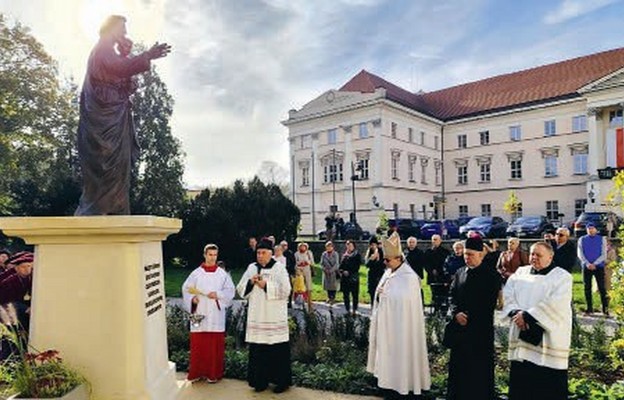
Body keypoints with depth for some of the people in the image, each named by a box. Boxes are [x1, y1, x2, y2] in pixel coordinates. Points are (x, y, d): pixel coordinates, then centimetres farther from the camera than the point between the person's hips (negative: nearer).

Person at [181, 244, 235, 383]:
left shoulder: (222, 273, 4)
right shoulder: (196, 273, 3)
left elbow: (230, 290, 3)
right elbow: (186, 289, 3)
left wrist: (218, 295, -12)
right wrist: (192, 298, -14)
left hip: (216, 315, 0)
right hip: (199, 314, 0)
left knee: (215, 345, 3)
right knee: (198, 344, 4)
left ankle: (213, 373, 16)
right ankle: (196, 372, 18)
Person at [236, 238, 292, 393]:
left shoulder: (279, 268, -3)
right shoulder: (251, 268, 8)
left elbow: (285, 291, -12)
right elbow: (240, 289, 8)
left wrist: (266, 285, -18)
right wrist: (250, 282, -11)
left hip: (274, 317, -3)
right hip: (256, 316, 4)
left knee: (278, 349, 1)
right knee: (258, 349, 6)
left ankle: (282, 381, 15)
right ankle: (261, 380, 20)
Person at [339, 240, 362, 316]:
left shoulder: (357, 254, 0)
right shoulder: (345, 255, 15)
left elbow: (357, 266, -8)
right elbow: (341, 265, 13)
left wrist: (349, 272, -15)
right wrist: (342, 271, -6)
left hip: (353, 277, -5)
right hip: (345, 277, 5)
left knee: (355, 294, -1)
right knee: (345, 294, 7)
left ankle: (355, 310, 8)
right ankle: (347, 309, 16)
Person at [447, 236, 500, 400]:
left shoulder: (491, 275, -7)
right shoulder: (460, 273, 8)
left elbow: (489, 304, -11)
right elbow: (452, 296, 8)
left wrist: (469, 317, -12)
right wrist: (456, 314, -10)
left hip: (481, 329, -5)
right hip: (459, 327, 5)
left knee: (479, 367, 4)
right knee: (459, 366, 10)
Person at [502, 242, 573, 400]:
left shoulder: (562, 277, -3)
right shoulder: (520, 272, 11)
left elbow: (555, 304, -17)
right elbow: (507, 294, 2)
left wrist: (528, 315, -19)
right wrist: (515, 312, -16)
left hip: (549, 340, -4)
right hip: (522, 336, 4)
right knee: (520, 383, 11)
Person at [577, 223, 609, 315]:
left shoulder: (602, 239, 4)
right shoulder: (582, 239, 7)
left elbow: (604, 255, -1)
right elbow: (580, 254, 2)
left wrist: (594, 264, -12)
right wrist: (587, 264, -12)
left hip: (599, 267, -1)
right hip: (586, 267, 1)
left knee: (602, 288, -4)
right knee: (587, 288, 4)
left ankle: (605, 308, 2)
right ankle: (589, 307, 11)